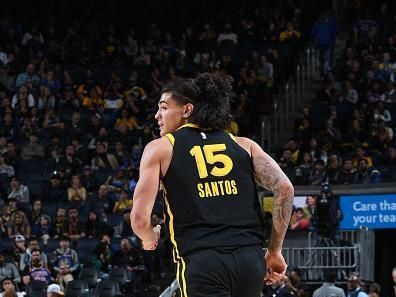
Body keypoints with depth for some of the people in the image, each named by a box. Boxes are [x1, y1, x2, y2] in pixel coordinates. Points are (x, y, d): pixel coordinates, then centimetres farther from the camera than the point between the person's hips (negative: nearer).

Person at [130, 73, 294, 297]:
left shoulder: (160, 148, 10)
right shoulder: (243, 145, 18)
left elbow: (140, 220, 1)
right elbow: (284, 188, 4)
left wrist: (150, 240, 25)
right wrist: (275, 251, 12)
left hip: (202, 262, -4)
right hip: (250, 259, 5)